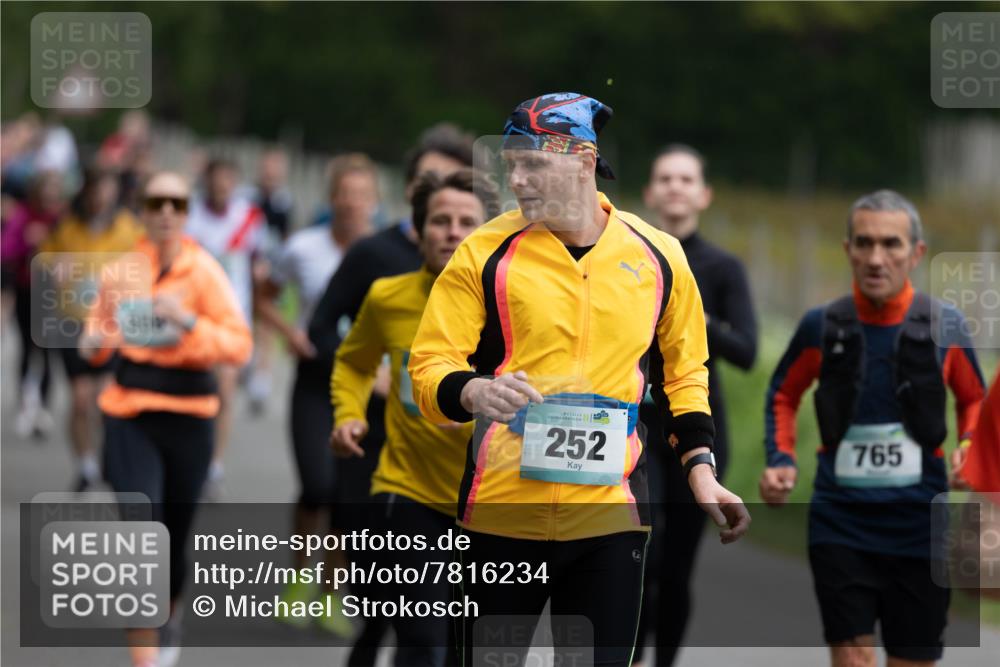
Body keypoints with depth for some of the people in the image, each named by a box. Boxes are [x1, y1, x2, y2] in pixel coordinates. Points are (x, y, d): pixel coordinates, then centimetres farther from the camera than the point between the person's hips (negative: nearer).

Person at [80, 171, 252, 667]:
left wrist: (189, 321, -24)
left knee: (176, 532, 12)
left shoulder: (203, 271, -6)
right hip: (130, 413, 1)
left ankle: (165, 623, 44)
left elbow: (240, 345, -12)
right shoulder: (122, 270, 2)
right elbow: (100, 329, 19)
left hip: (188, 415, -1)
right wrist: (94, 343, -4)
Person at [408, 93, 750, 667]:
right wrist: (472, 392, -25)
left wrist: (701, 469, 8)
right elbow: (430, 366, -3)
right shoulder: (485, 253, -1)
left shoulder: (657, 255, 5)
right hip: (504, 510, -1)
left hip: (612, 514, 1)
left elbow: (683, 371, 18)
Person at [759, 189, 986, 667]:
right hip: (840, 521, -1)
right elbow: (783, 394, 16)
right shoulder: (822, 327, -2)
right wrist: (781, 459, 0)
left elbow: (974, 400, 14)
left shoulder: (945, 327, -2)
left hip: (919, 524, 1)